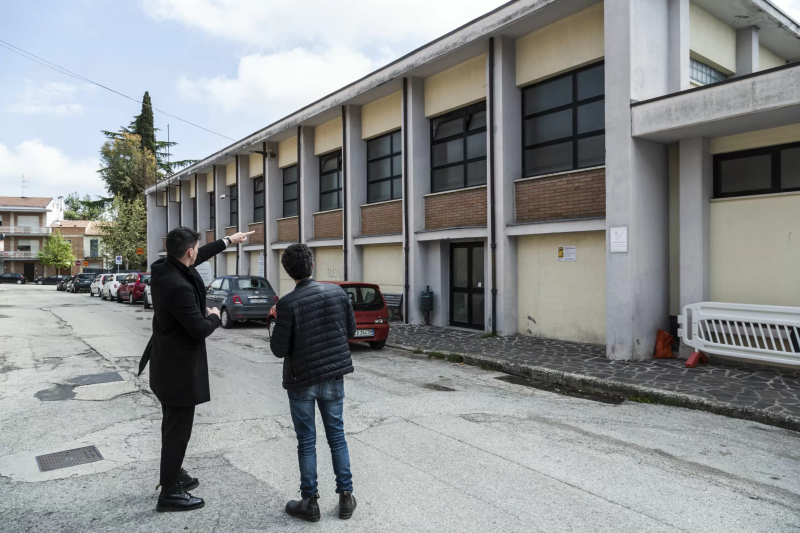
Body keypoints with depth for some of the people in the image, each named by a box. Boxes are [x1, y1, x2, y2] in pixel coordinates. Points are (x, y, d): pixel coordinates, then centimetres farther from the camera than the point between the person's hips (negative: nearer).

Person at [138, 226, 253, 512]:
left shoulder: (163, 268, -2)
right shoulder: (179, 286, -30)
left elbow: (198, 257, 16)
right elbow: (199, 329, -25)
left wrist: (228, 240, 24)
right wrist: (214, 316, -4)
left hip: (167, 360, 10)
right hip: (179, 365, -10)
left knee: (172, 424, 23)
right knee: (178, 429, 3)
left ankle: (173, 473, 40)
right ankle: (169, 493, 16)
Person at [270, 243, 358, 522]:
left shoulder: (288, 303, -17)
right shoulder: (337, 292, -5)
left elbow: (279, 349, -12)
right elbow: (351, 331, 4)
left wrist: (279, 326, 4)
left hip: (302, 380, -3)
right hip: (334, 376, 3)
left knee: (306, 441, 10)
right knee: (337, 436, 15)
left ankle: (310, 502, 20)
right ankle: (346, 497, 22)